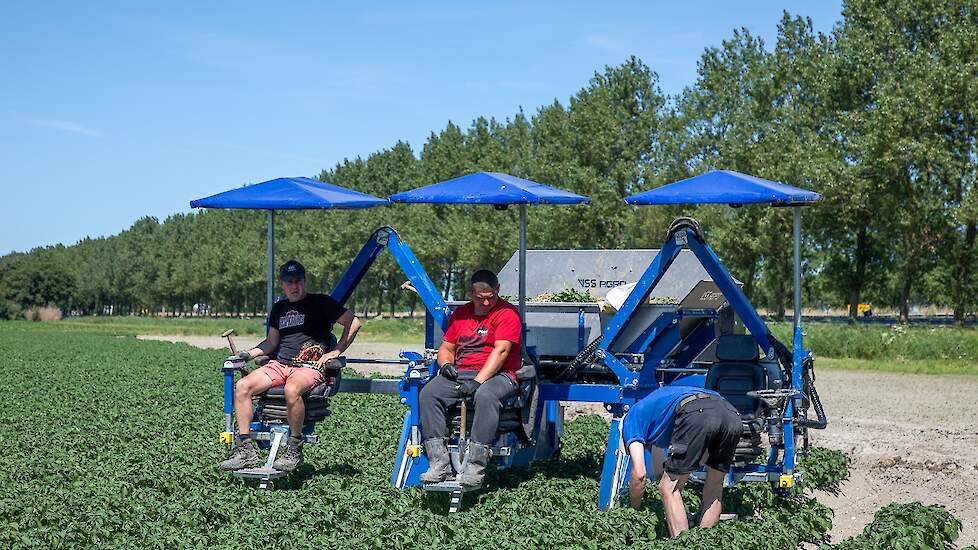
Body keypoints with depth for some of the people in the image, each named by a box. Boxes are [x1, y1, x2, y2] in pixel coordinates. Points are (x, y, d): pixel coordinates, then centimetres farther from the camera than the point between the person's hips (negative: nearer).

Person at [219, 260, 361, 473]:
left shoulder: (320, 303, 5)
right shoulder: (279, 308, 22)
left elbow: (353, 322, 1)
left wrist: (335, 352, -5)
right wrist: (249, 353, 7)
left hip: (309, 367, -6)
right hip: (279, 365, 6)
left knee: (292, 390, -39)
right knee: (242, 387, -19)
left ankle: (294, 450, -23)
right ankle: (246, 449, -17)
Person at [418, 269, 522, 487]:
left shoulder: (507, 313, -1)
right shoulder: (460, 314, 19)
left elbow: (500, 351, -13)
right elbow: (446, 348, 24)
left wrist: (478, 381, -22)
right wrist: (446, 364, -1)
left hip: (497, 374, -5)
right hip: (460, 373, 6)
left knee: (485, 396, -39)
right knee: (428, 394, -21)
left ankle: (476, 466, -38)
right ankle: (439, 462, -26)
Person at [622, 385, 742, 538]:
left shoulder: (631, 419, 25)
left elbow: (639, 474, 12)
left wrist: (634, 509, 27)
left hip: (697, 414, -7)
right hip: (731, 414, 7)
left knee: (668, 488, 7)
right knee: (714, 487, 23)